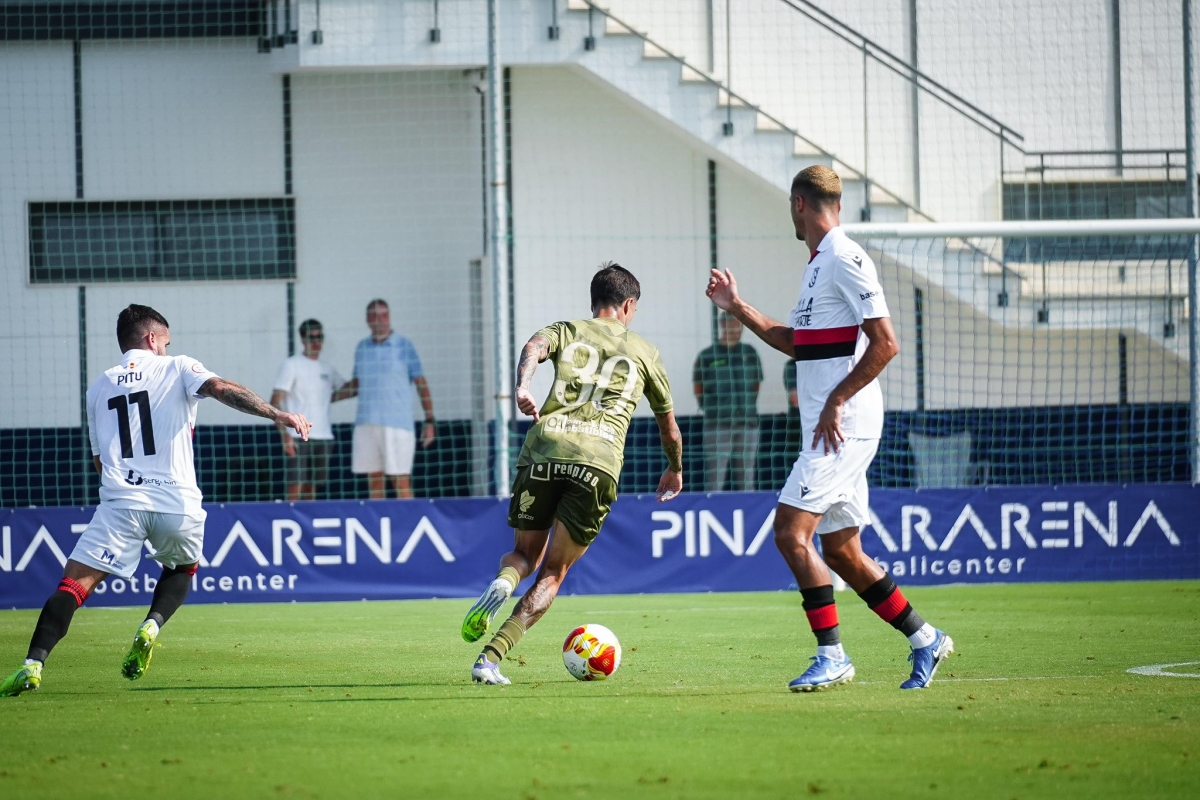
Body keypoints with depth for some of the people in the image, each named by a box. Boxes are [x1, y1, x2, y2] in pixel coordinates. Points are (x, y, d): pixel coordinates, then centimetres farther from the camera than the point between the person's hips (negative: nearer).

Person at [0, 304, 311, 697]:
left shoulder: (99, 387, 20)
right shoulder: (177, 369, 10)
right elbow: (221, 389, -10)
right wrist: (277, 414, -16)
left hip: (120, 502, 1)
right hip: (178, 503, -1)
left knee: (73, 585, -3)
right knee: (182, 568, 28)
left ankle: (33, 664, -22)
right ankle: (150, 628, 1)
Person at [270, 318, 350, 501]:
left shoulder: (327, 369, 14)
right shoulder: (291, 366, -2)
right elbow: (275, 402, -8)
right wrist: (284, 433, -18)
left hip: (323, 437, 6)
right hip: (298, 437, -6)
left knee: (312, 488, 7)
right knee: (295, 487, -11)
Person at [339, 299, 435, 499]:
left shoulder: (403, 346, -1)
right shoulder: (362, 348, 12)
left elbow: (421, 384, -2)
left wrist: (429, 421, -9)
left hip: (397, 423, -4)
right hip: (366, 424, 5)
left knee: (400, 479, -7)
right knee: (374, 480, 4)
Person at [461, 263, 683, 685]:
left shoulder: (568, 331, 23)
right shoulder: (644, 352, 23)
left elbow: (535, 345, -4)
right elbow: (669, 428, 34)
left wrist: (522, 386, -22)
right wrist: (675, 470, 52)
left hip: (543, 448, 1)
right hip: (599, 459, -1)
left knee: (525, 553, 21)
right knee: (553, 572, 7)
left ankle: (502, 583, -16)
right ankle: (491, 659, -10)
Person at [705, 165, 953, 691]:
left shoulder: (845, 260, -12)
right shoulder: (818, 265, 18)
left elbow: (885, 344, -18)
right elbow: (798, 343, 30)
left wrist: (836, 402, -19)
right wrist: (737, 307, 28)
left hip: (844, 427, -10)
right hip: (830, 430, 10)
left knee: (791, 533, -14)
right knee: (841, 551, 12)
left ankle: (831, 656, -11)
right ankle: (925, 640, 19)